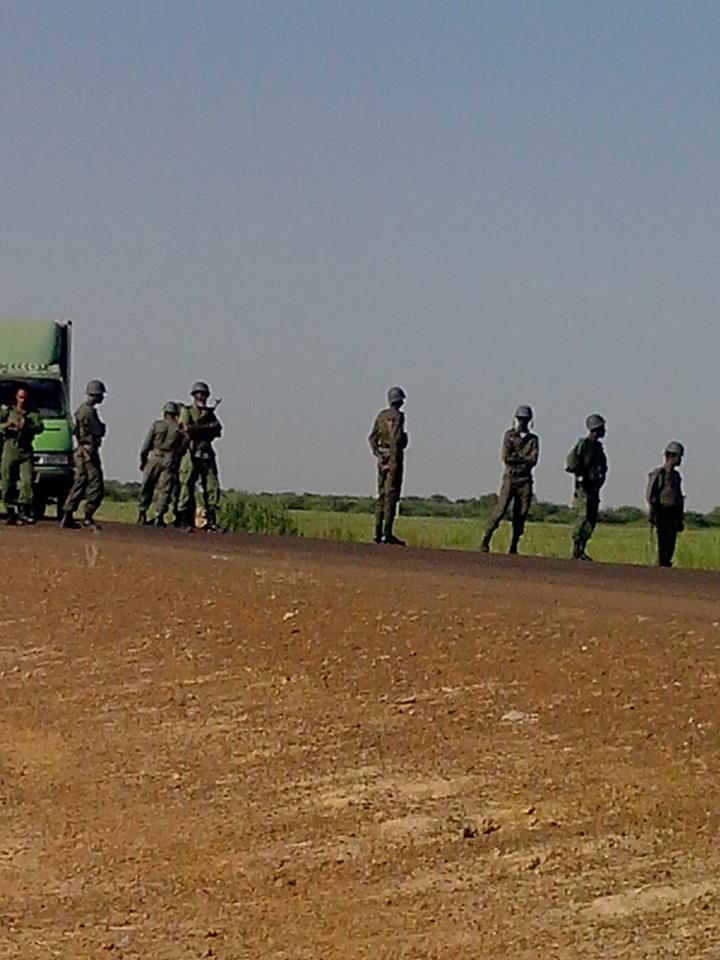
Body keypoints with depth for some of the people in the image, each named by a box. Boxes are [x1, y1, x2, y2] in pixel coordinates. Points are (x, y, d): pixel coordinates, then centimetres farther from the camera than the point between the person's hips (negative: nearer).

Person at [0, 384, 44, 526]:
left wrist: (26, 426, -24)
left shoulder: (33, 413, 10)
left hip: (26, 452, -1)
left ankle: (24, 512, -15)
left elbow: (40, 427, -6)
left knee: (27, 481, -14)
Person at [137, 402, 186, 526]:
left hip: (154, 457, 0)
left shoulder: (156, 425, 2)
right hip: (170, 460, 0)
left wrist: (142, 460, 8)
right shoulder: (180, 428, 2)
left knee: (147, 488, 9)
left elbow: (146, 445, 0)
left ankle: (142, 514, 9)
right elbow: (183, 447, -1)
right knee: (165, 490, 1)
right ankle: (159, 517, -6)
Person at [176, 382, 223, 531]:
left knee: (212, 486, -3)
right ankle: (186, 521, -2)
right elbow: (187, 429, -12)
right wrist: (207, 427, -8)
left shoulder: (209, 413, 17)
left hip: (207, 453, 5)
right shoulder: (187, 411, 4)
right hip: (191, 453, -5)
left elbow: (218, 430, 6)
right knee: (187, 487, -5)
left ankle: (211, 520, -2)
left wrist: (197, 429, -8)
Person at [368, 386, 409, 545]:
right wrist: (395, 459, -18)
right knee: (391, 495, -8)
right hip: (393, 457, -7)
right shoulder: (398, 416, -10)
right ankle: (387, 533, -11)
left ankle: (378, 533, 10)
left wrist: (377, 453, 9)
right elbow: (396, 438, -19)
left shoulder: (382, 415, 11)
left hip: (382, 456, 7)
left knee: (382, 495, 11)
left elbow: (373, 437, 10)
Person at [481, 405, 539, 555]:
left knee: (521, 515, 0)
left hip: (525, 480, 2)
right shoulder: (509, 435, 5)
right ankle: (486, 541, -6)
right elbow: (506, 457, -6)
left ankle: (514, 546, 6)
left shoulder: (533, 439, 10)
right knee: (500, 510, -10)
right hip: (510, 478, -2)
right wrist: (524, 458, -5)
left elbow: (533, 460, -5)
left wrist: (516, 457, -8)